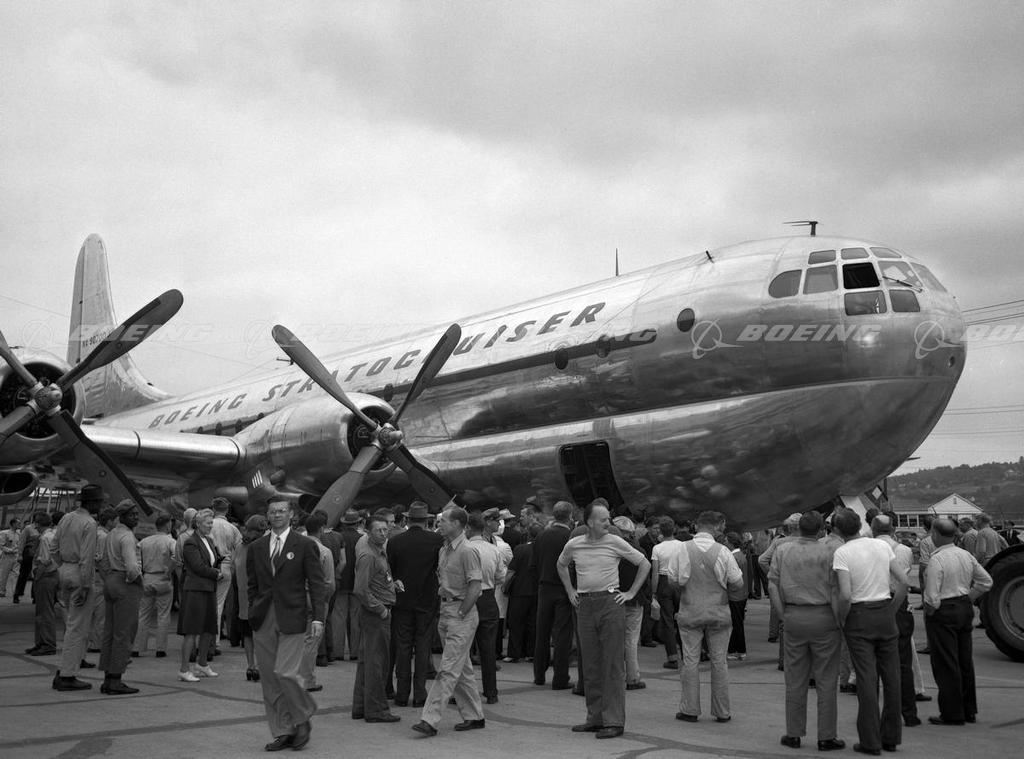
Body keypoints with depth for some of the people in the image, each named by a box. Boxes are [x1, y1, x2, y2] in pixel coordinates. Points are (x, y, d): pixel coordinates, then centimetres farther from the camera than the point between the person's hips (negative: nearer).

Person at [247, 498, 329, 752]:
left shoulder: (305, 546, -1)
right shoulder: (257, 547, 11)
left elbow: (317, 584, -3)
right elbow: (253, 585, 16)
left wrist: (318, 618, -10)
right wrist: (253, 614, 8)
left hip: (291, 618, -5)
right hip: (263, 620, 5)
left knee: (285, 672, -13)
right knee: (268, 678, 5)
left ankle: (302, 720, 11)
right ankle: (282, 732, 16)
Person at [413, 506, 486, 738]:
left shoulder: (467, 552, -15)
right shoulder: (444, 550, 13)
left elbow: (474, 588, -18)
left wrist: (460, 614, -16)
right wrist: (443, 612, 12)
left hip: (462, 616, -9)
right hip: (445, 613, 9)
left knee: (448, 669, -8)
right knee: (462, 669, 14)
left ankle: (429, 719, -9)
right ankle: (474, 716, 23)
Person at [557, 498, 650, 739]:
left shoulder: (615, 542, -4)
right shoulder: (573, 545, 4)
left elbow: (645, 564, 4)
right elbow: (561, 565, 25)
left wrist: (631, 593, 1)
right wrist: (570, 590, 17)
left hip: (610, 604, -4)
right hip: (584, 606, 4)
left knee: (613, 664, -4)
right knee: (590, 665, 9)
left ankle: (614, 721, 0)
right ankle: (595, 718, 19)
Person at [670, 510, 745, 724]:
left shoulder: (684, 549, -7)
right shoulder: (723, 552, -8)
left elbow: (672, 578, -2)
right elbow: (737, 584, -3)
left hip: (690, 612, 0)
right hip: (718, 613, 0)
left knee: (690, 660, 6)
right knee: (719, 661, 8)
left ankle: (690, 710, 10)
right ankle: (722, 712, 14)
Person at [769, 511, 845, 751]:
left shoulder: (782, 551, 3)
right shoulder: (828, 552, -8)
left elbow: (773, 584, 2)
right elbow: (836, 588, -10)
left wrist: (783, 614, 8)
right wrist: (839, 621, -3)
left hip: (794, 618, 3)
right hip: (823, 618, -3)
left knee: (795, 680, 11)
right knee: (826, 681, 5)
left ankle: (794, 734, 16)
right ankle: (826, 737, 9)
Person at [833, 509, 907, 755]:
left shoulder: (842, 553, -11)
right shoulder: (883, 546, 4)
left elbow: (846, 595, -20)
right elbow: (903, 583, 4)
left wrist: (842, 620, -5)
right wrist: (891, 612, 13)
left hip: (859, 617, -4)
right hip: (885, 614, 4)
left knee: (867, 679, 0)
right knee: (891, 677, 11)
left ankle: (871, 741, 5)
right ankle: (890, 737, 20)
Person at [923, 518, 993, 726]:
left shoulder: (936, 559, -19)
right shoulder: (966, 556, 4)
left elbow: (932, 596, -21)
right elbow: (986, 581, 12)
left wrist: (929, 612, -4)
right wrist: (968, 598, 13)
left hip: (943, 614, -8)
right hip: (965, 608, 8)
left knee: (945, 665, 1)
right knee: (965, 661, 15)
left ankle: (952, 714, 5)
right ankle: (969, 710, 25)